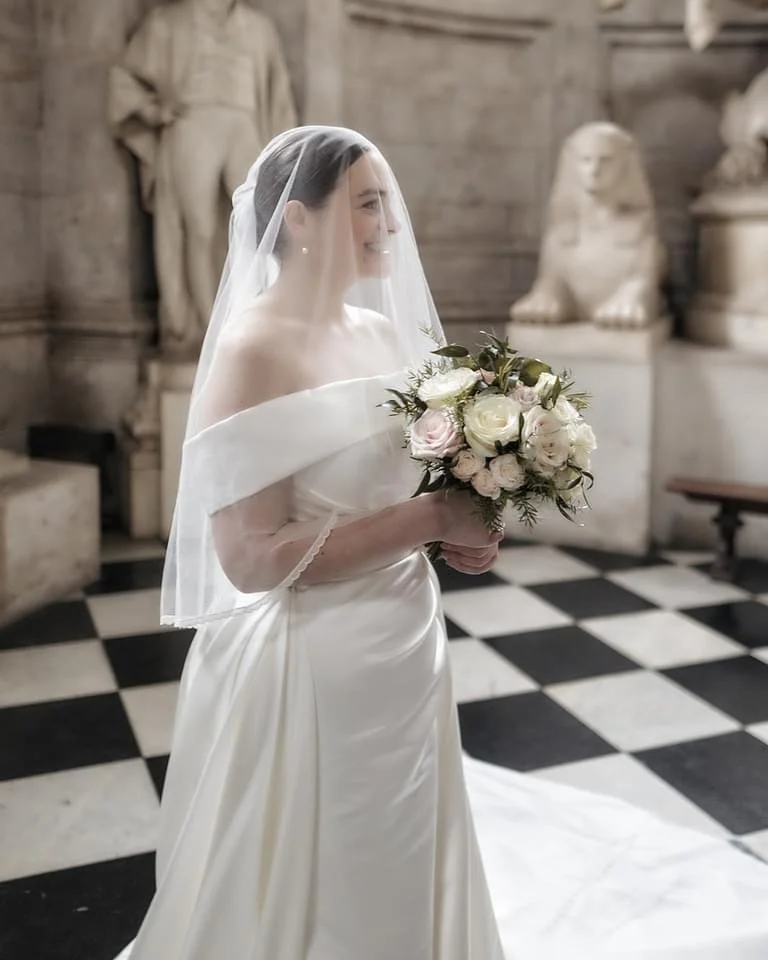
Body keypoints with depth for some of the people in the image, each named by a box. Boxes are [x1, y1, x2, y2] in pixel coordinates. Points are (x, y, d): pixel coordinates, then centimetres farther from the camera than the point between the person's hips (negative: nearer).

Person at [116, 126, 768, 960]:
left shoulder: (383, 331, 4)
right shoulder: (252, 352, -19)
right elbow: (251, 557, -24)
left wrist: (457, 528, -3)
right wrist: (428, 520, -22)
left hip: (405, 642, 7)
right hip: (309, 665, -7)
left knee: (397, 873, 25)